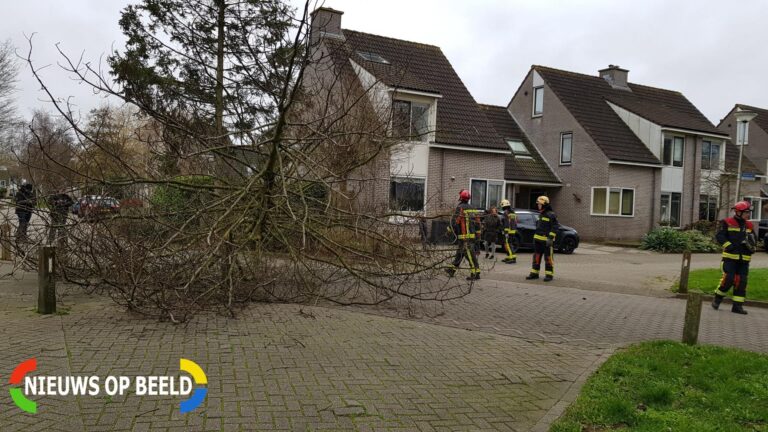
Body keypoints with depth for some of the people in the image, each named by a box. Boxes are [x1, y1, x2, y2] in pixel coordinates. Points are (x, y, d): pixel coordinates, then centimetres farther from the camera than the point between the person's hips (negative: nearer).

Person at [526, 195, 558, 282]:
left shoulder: (551, 215, -10)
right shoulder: (540, 214, 17)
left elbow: (555, 227, -15)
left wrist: (550, 238, -22)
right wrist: (535, 237, 22)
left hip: (547, 240, -8)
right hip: (538, 240, 8)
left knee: (548, 258, -2)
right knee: (536, 257, 9)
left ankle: (549, 275, 4)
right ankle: (534, 273, 15)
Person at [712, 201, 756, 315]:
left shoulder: (749, 225, 15)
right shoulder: (727, 223, -3)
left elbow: (754, 240, 18)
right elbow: (720, 236, -11)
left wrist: (752, 246, -3)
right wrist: (729, 246, -20)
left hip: (744, 259, 6)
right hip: (730, 257, -6)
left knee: (742, 281, 3)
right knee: (728, 279, -11)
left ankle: (737, 306, 9)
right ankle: (717, 299, 11)